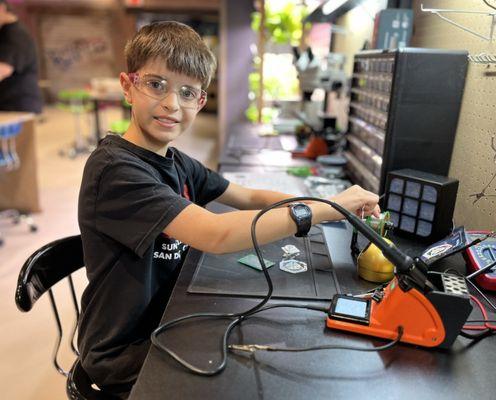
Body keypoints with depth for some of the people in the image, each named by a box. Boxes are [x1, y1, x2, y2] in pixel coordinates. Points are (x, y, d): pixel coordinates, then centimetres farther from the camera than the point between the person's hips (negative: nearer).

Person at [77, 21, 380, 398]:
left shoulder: (177, 163, 1)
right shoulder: (114, 168, -25)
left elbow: (251, 198, 3)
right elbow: (217, 234, -35)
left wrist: (338, 206, -11)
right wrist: (327, 208, -27)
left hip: (169, 321, 7)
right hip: (125, 356, -6)